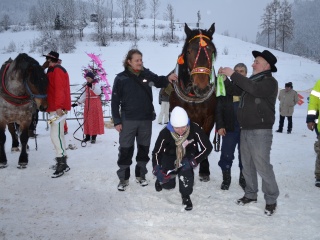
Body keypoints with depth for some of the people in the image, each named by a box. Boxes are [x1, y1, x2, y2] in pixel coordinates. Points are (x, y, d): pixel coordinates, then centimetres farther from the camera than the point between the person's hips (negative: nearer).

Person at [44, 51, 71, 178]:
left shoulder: (56, 70, -11)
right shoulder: (53, 70, 20)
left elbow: (59, 90, -22)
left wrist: (59, 107, -28)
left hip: (57, 108, -11)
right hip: (55, 108, 11)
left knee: (55, 135, -13)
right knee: (58, 135, 13)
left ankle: (62, 164, -11)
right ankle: (62, 162, 19)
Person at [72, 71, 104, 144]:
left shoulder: (96, 84, -7)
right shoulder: (87, 85, 13)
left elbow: (98, 92, -26)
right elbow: (84, 95, 18)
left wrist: (92, 86, -37)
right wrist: (77, 103, 13)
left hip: (95, 104, -7)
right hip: (88, 104, 7)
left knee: (94, 120, -4)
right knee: (87, 120, 9)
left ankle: (94, 136, 1)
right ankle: (87, 135, 18)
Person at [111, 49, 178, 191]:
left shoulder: (147, 74, 2)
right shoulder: (121, 78, -6)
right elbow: (115, 101, -5)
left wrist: (168, 79, -31)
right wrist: (117, 121, -9)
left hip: (146, 119, 3)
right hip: (128, 120, -3)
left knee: (144, 149, 13)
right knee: (125, 150, 5)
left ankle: (140, 175, 30)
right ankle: (123, 178, 19)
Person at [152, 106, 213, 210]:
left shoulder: (195, 129, -33)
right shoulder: (165, 133, -31)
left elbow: (207, 147, -23)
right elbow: (156, 152, -18)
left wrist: (193, 161, -30)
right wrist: (157, 170, -30)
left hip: (188, 156, 0)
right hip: (170, 156, 0)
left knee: (186, 167, -32)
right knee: (168, 184, -6)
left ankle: (186, 196, -8)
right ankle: (160, 180, 33)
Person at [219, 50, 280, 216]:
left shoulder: (270, 82, -8)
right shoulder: (252, 80, 18)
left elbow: (253, 89, -27)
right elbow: (235, 90, 16)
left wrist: (233, 74, -24)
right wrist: (224, 78, 2)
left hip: (260, 131, -8)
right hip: (245, 130, 8)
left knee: (262, 166, -6)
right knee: (247, 165, 13)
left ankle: (271, 200, 6)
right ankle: (251, 194, 26)